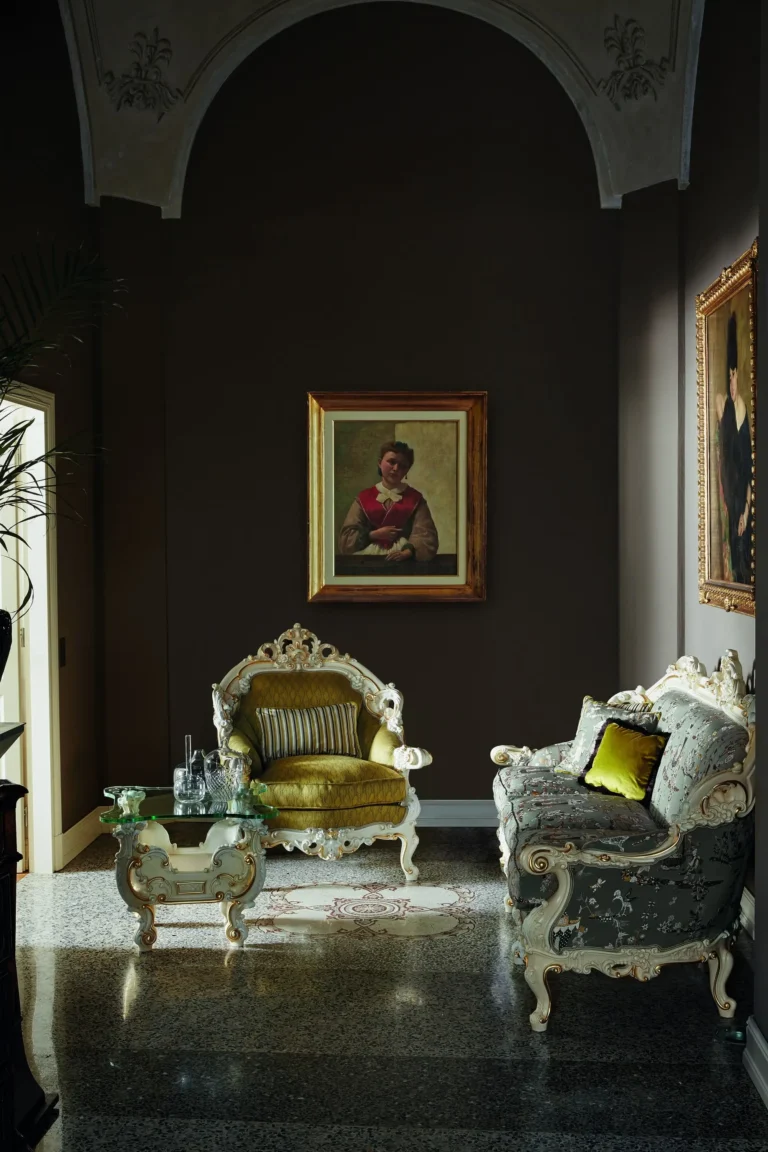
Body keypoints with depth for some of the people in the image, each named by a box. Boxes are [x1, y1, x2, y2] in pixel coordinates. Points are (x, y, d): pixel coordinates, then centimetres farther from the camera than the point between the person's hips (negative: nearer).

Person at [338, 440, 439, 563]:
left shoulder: (415, 498, 10)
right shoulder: (364, 498, 11)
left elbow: (426, 536, -2)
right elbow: (346, 538, 7)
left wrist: (407, 552, -20)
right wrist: (374, 534, -7)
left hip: (404, 561, -1)